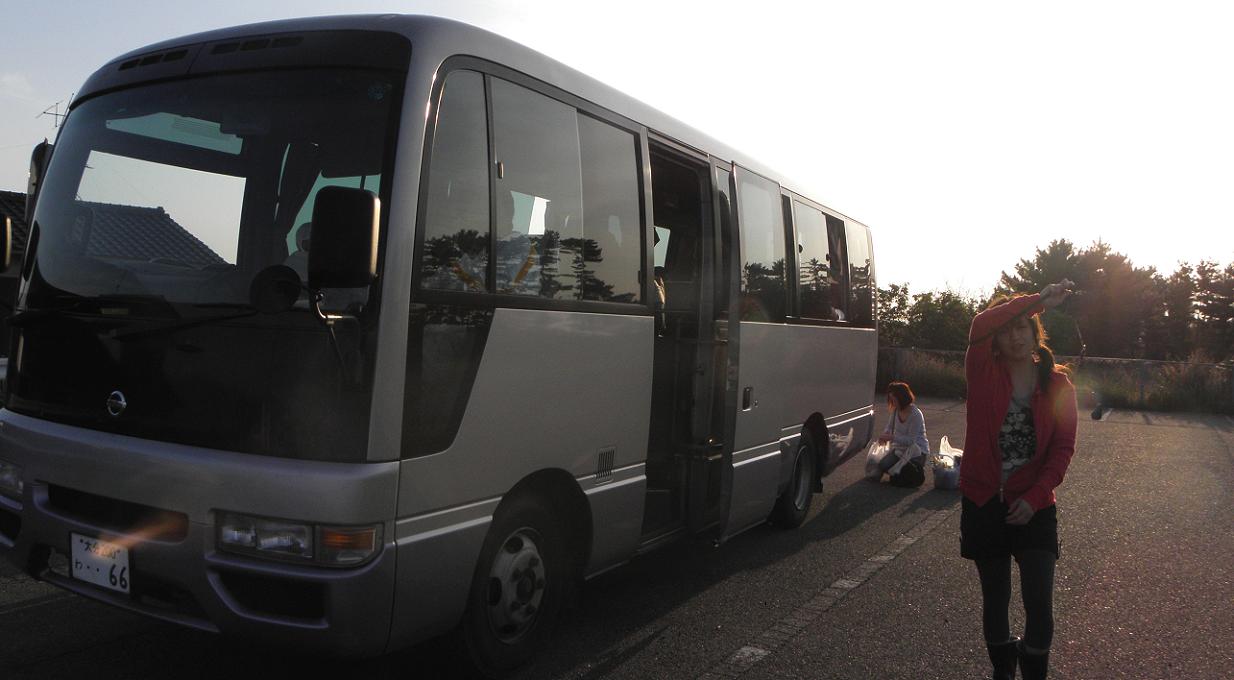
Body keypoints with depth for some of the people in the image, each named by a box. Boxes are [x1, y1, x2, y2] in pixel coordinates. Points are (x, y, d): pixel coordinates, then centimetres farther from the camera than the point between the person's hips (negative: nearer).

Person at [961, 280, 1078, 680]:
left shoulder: (1058, 386, 0)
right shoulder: (985, 374, -4)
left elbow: (1063, 448, -2)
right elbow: (980, 326, -24)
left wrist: (1035, 496, -12)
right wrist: (1039, 300, -25)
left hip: (1033, 507, 0)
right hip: (983, 504, 0)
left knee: (1040, 606, -7)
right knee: (995, 599, 14)